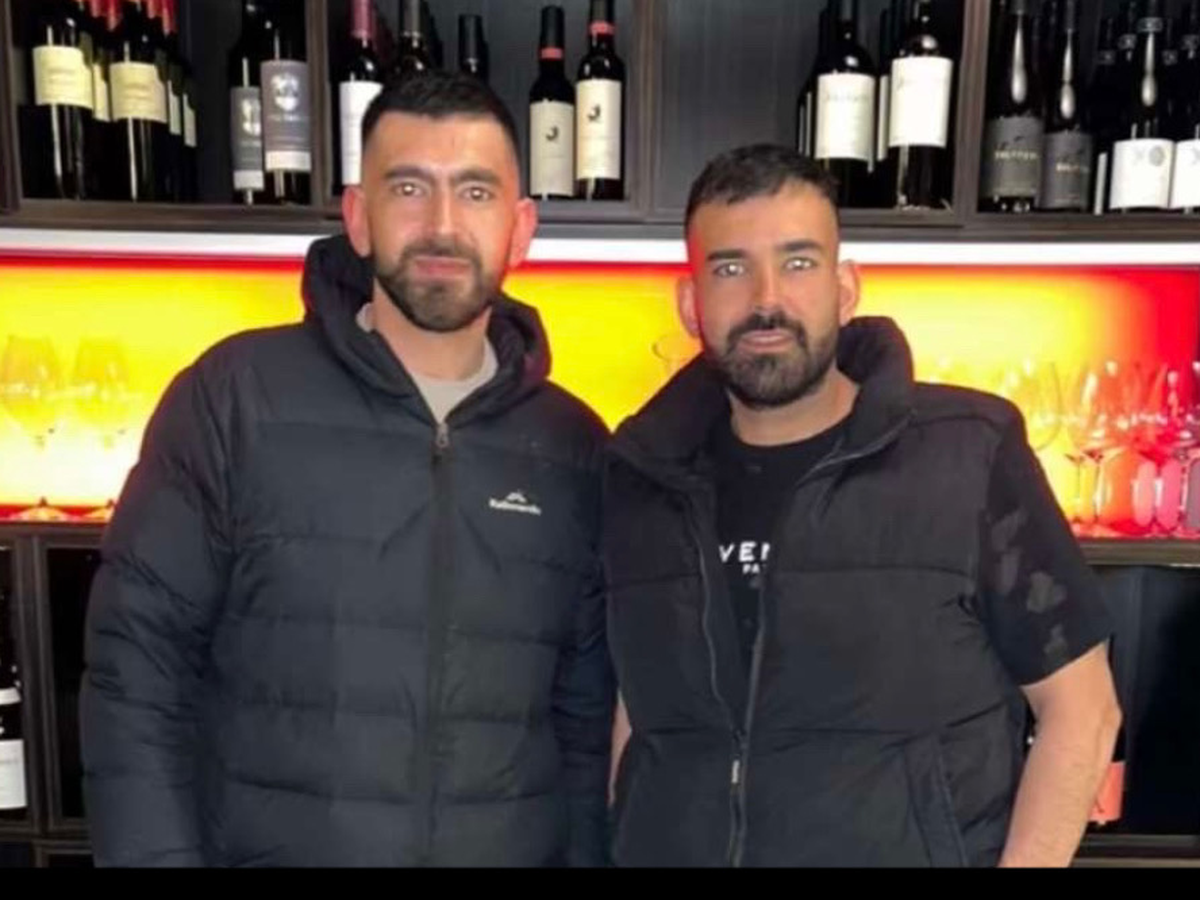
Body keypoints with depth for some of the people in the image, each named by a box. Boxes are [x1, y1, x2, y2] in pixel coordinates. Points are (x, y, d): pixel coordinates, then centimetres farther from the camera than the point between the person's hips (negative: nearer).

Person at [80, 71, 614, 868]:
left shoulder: (576, 447, -2)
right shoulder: (234, 399, -10)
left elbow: (588, 714, 2)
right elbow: (138, 669, -8)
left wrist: (583, 856, -1)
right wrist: (161, 856, -12)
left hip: (514, 850, 3)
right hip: (266, 847, -2)